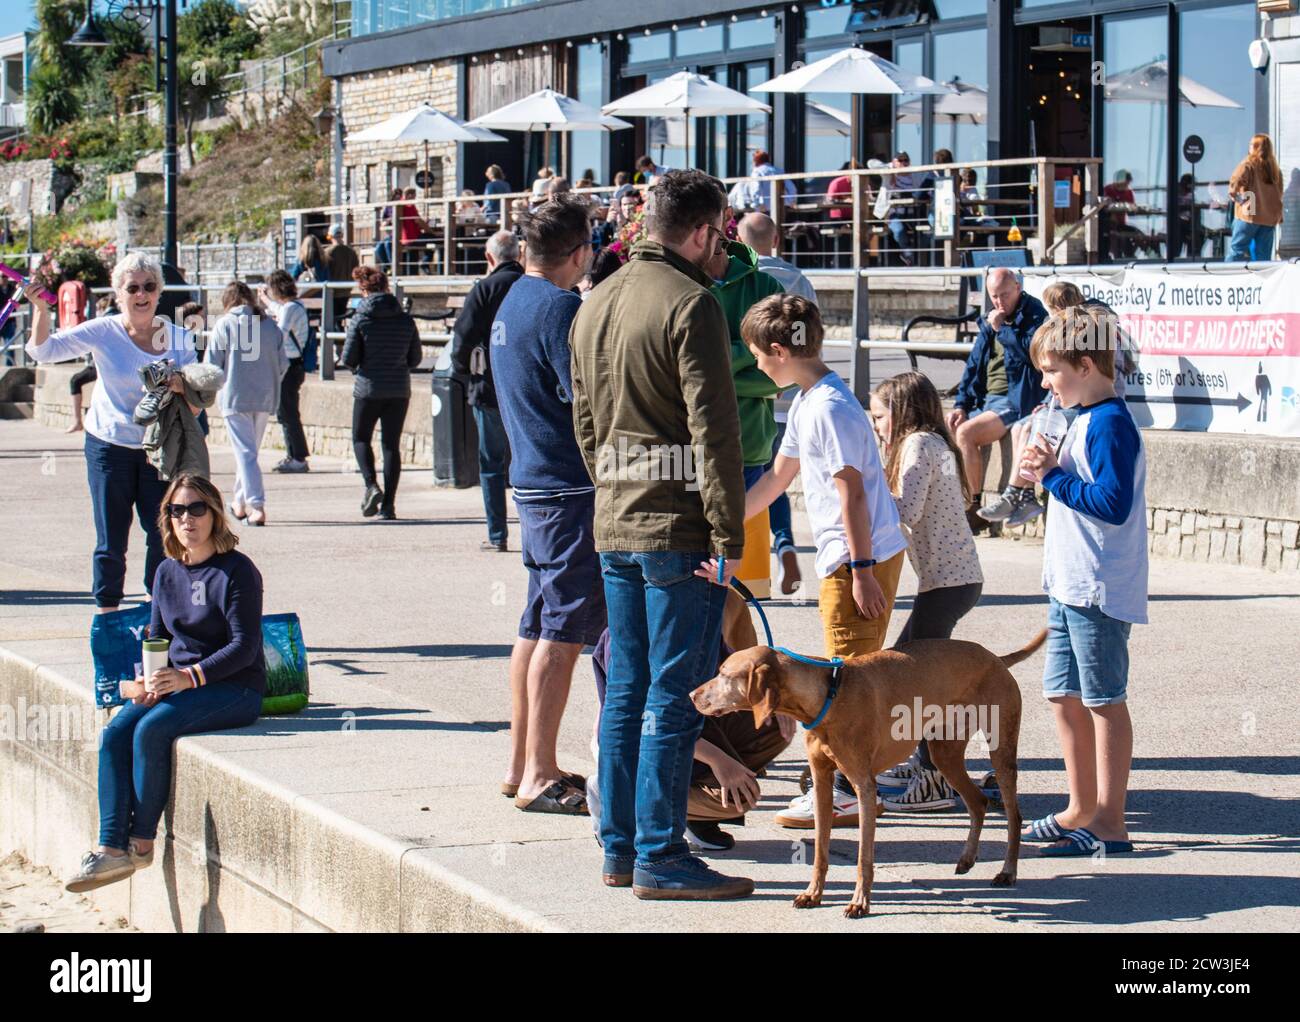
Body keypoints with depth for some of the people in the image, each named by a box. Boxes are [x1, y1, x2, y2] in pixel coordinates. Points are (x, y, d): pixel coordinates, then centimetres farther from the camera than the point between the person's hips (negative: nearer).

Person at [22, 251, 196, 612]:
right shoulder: (104, 332, -6)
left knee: (164, 536, 1)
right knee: (110, 541, 3)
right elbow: (43, 350, -11)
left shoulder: (178, 338, 1)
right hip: (108, 447, -2)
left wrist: (181, 387, -20)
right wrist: (40, 307, -26)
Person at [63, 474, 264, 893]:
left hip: (234, 689, -7)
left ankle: (142, 842, -15)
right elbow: (157, 637, 16)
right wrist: (152, 680, -5)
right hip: (178, 683, 7)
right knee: (114, 733, -18)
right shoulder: (167, 572, 11)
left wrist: (190, 676, -25)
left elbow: (245, 646, -15)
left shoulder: (237, 571, -10)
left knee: (151, 729, -28)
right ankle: (112, 848, -22)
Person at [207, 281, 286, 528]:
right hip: (266, 399, 4)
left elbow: (212, 364, -6)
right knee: (250, 449, 18)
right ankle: (241, 502, 29)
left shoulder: (224, 324, -6)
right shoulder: (270, 325, 5)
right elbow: (283, 364, 6)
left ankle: (256, 505, -15)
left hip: (236, 398, -4)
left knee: (245, 452, -4)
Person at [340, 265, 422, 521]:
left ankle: (371, 485, -9)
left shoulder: (360, 320, -8)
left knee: (361, 438, 14)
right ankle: (388, 505, 5)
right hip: (399, 390, 3)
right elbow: (415, 357, 6)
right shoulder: (405, 320, 2)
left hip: (368, 389, -3)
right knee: (392, 444, 8)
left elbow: (348, 358, -8)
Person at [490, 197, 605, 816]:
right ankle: (539, 776, -6)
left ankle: (521, 764, 20)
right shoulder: (560, 308, -15)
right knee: (563, 631, -7)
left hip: (533, 481, 10)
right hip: (572, 487, -10)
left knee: (537, 626, 14)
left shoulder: (511, 306, 15)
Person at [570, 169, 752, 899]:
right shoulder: (691, 305, -13)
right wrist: (729, 535, -15)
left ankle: (621, 847, 18)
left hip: (615, 525, 8)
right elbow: (713, 429, -17)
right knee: (676, 693, -4)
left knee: (627, 688, 13)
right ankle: (661, 856, -3)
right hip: (679, 525, -8)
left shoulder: (596, 304, 14)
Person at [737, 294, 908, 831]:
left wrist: (862, 570, -22)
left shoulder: (830, 409, -18)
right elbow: (778, 476, 25)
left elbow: (852, 493, -21)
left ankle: (845, 793, -4)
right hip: (843, 560, 10)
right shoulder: (806, 404, 14)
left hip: (863, 556, -10)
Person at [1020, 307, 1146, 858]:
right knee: (1065, 696, 15)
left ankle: (1109, 824, 2)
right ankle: (1083, 810, 26)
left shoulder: (1109, 425, -17)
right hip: (1069, 586, 10)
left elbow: (1112, 503, -25)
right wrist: (1050, 472, 3)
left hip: (1099, 590, -10)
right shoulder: (1086, 420, 14)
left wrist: (1053, 477, -16)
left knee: (1103, 701, -4)